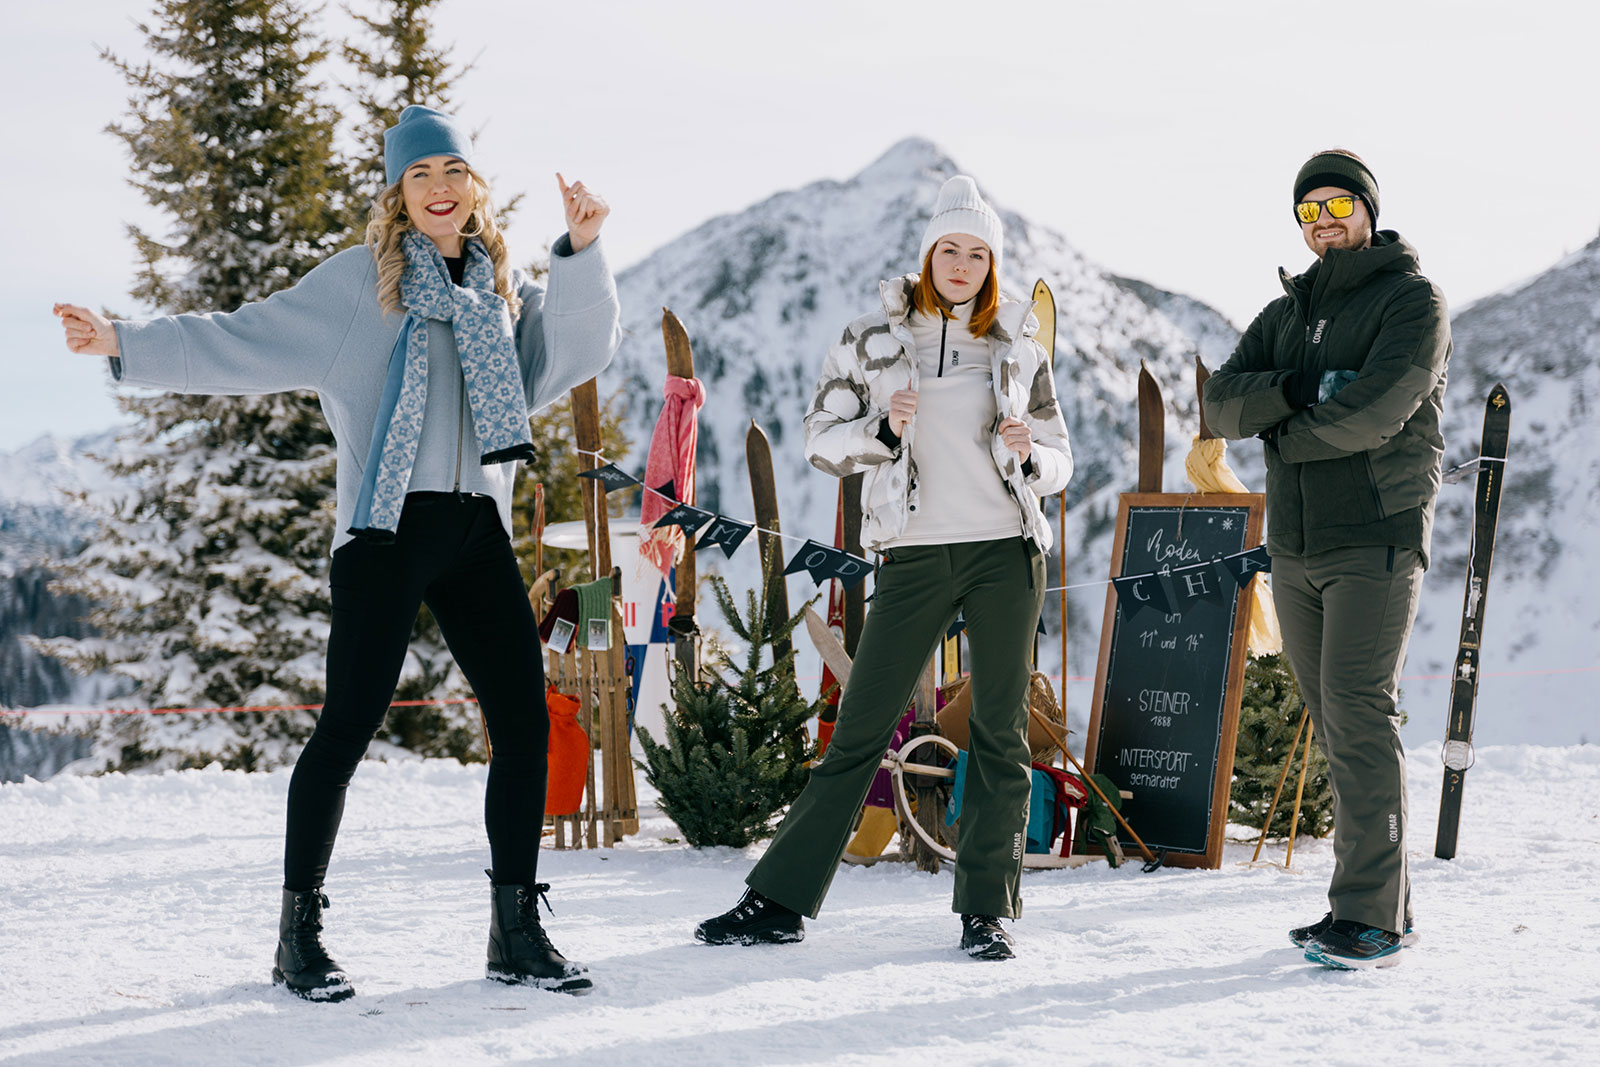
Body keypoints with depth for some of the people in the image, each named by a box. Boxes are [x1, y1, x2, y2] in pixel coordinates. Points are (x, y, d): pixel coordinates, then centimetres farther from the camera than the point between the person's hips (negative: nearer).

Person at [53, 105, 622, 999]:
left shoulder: (504, 287, 17)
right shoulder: (359, 281, 5)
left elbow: (576, 353, 5)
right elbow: (247, 341, 2)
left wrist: (583, 253, -7)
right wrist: (125, 344, -6)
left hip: (477, 531, 5)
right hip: (387, 528, -4)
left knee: (525, 720, 1)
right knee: (350, 723, -9)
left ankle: (517, 930, 10)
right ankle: (301, 932, 1)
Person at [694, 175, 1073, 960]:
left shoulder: (1019, 349, 8)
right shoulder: (873, 341, 4)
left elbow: (1058, 459, 13)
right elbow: (821, 439, 4)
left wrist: (1027, 454, -10)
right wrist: (883, 429, -14)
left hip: (1006, 550, 1)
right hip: (915, 553, -1)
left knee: (1001, 729, 1)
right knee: (861, 729, -1)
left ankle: (987, 909, 9)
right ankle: (782, 899, 4)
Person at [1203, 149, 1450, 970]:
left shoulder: (1412, 301, -3)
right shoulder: (1286, 313, 18)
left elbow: (1375, 411, -18)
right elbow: (1221, 404, 5)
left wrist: (1285, 434, -3)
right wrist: (1296, 389, -13)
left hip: (1377, 539, -7)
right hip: (1295, 545, 7)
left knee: (1359, 711, -14)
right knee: (1336, 722, 7)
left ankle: (1371, 917, -15)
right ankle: (1374, 903, 12)